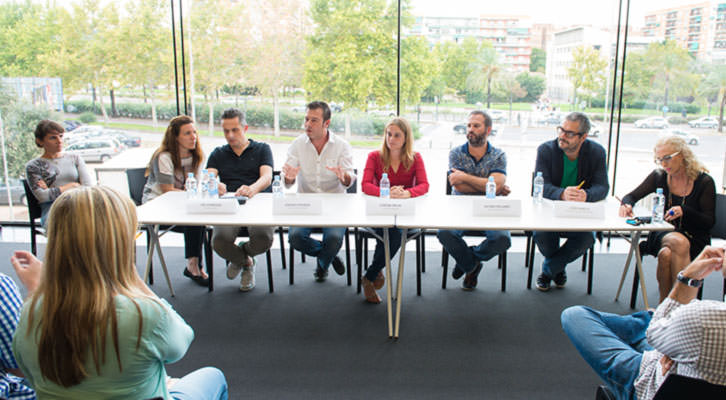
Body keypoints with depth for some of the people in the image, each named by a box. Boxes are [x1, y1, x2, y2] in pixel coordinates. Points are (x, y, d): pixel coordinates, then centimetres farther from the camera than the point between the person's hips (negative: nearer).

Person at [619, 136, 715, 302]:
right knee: (679, 242, -35)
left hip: (695, 240, -2)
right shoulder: (659, 177, 3)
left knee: (666, 254, -36)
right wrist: (626, 205, -13)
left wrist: (684, 212, -23)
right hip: (663, 234, 2)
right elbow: (632, 196, 11)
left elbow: (709, 222, -4)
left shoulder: (704, 182, -5)